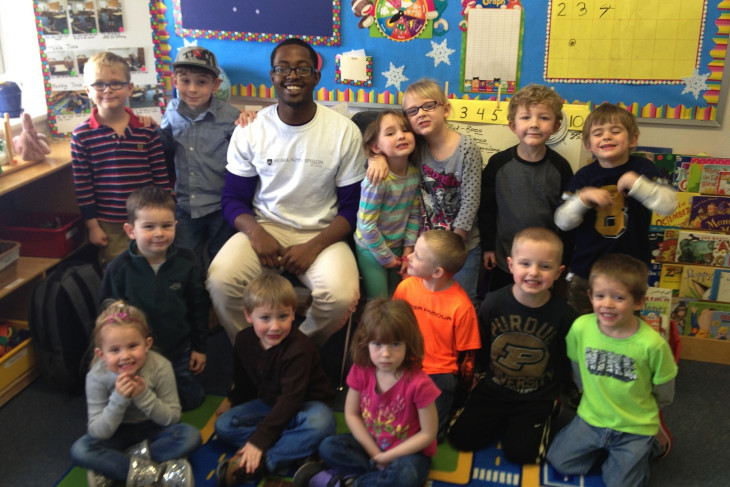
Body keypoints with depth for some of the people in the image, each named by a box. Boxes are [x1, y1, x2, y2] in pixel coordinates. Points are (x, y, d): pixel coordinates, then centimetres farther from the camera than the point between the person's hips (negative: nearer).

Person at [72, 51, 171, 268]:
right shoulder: (82, 135, -6)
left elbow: (161, 177, 1)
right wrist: (92, 225, -2)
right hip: (108, 224, -1)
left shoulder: (147, 130, -4)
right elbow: (82, 185, -3)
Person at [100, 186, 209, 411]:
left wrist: (199, 347, 3)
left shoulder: (186, 262, -13)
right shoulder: (119, 268, -16)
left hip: (179, 351, 1)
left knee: (191, 399, 13)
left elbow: (199, 307, -2)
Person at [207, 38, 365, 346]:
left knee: (341, 295, -31)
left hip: (322, 235, -1)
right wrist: (255, 232, -17)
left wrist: (314, 246, -15)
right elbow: (233, 198, 5)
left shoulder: (345, 132, -3)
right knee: (221, 279, -28)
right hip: (264, 229, 1)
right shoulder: (250, 130, 2)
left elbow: (352, 205, -1)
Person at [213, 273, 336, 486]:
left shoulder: (299, 348, -28)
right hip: (269, 403, 7)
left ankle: (261, 463, -35)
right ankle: (297, 449, -25)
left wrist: (259, 439, -35)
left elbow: (291, 399, -32)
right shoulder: (244, 341, -8)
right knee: (223, 425, -12)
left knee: (320, 423, -39)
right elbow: (243, 381, 13)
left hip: (305, 404, -6)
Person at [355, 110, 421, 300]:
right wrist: (386, 257, -14)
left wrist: (408, 249, -3)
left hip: (398, 247, 6)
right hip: (372, 249, -6)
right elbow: (367, 225, -24)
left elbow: (414, 214, 0)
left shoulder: (414, 173, -9)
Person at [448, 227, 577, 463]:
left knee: (520, 452, -10)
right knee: (460, 437, -4)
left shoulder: (564, 315, -17)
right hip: (493, 388, 2)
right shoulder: (493, 303, -14)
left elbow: (565, 363, -3)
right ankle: (502, 421, 22)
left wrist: (553, 394, 2)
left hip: (537, 398, -2)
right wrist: (480, 374, 7)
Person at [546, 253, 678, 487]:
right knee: (559, 462, 0)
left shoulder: (652, 344, -24)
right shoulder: (581, 327, -17)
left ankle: (647, 445, 25)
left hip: (635, 428, -3)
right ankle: (603, 448, 24)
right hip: (591, 418, 3)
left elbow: (664, 395, -5)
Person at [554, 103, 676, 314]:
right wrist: (582, 198, -22)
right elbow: (562, 222, -6)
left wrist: (636, 182, -29)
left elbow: (668, 205, -18)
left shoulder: (643, 168, -7)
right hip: (585, 272, 1)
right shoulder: (584, 176, -4)